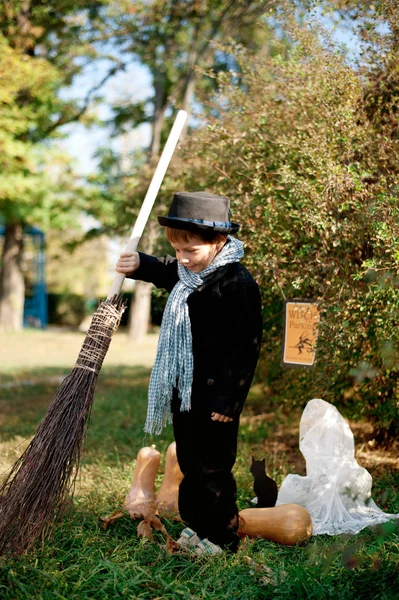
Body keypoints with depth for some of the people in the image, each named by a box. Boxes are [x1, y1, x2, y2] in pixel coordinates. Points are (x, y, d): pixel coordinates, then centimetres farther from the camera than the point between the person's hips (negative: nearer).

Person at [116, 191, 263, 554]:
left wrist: (227, 399, -20)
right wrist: (138, 266, 13)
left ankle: (221, 537, 20)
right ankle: (197, 523, 37)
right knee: (189, 461, 20)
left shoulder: (236, 283, -22)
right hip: (184, 388, 9)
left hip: (214, 394, -9)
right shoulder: (189, 270, 6)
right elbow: (165, 273, 33)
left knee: (211, 466, 3)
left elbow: (245, 346, -22)